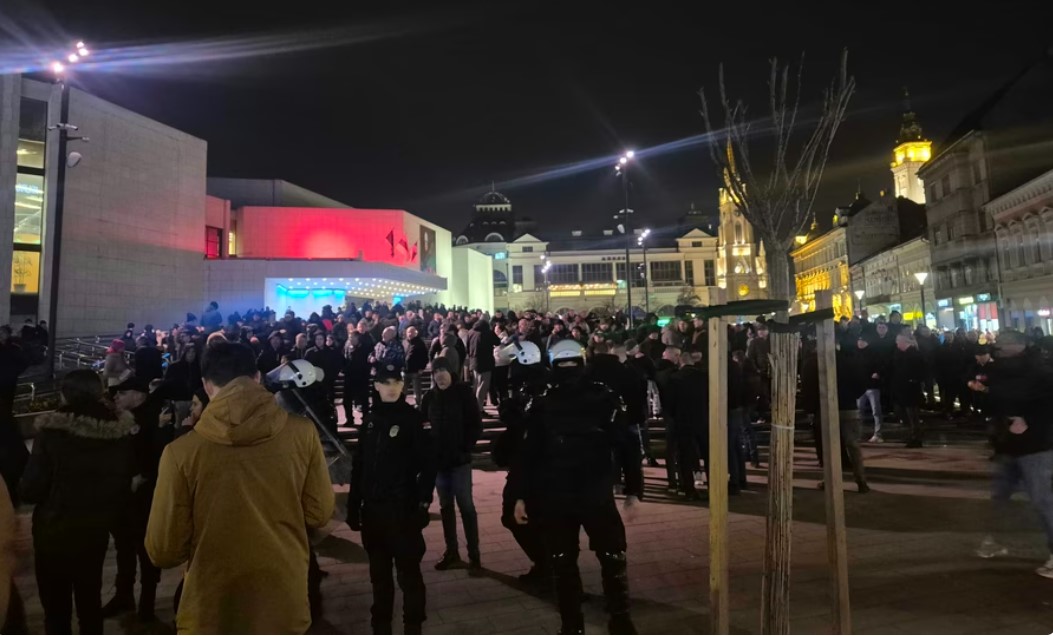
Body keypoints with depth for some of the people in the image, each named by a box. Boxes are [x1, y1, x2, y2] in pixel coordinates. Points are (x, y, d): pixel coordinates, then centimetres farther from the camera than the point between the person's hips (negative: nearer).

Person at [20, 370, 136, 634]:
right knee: (90, 597, 21)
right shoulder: (120, 430, -8)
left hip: (54, 529, -4)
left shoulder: (52, 430, -19)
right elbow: (124, 484, 0)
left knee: (56, 603, 12)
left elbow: (31, 488, -16)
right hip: (96, 528, 4)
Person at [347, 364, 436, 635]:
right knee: (379, 572, 16)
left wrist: (423, 504, -14)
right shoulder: (371, 419, 7)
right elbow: (358, 464, 9)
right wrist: (353, 505, 7)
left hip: (402, 508, -4)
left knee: (408, 571, 4)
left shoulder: (413, 418, -7)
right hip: (372, 508, 5)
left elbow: (428, 465, -9)